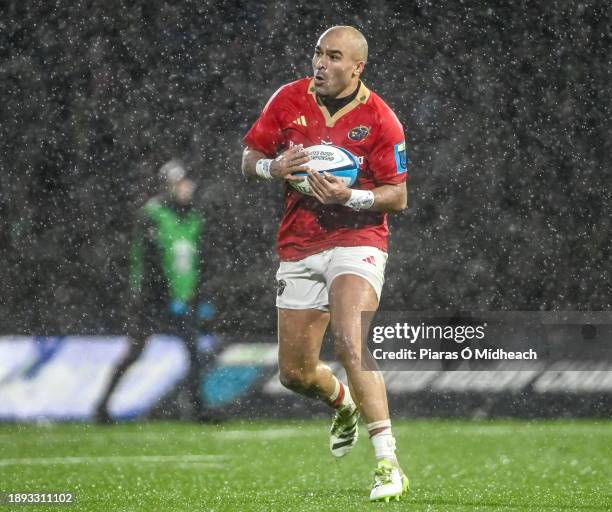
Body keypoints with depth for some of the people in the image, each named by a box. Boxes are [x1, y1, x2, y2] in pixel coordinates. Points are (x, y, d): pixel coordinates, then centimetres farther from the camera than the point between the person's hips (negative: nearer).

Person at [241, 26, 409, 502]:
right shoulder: (289, 99, 1)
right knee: (295, 372, 9)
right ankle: (345, 405, 44)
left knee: (351, 345, -27)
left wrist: (349, 196, -23)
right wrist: (274, 167, -14)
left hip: (356, 242, -5)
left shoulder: (380, 119, -8)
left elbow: (398, 196, -6)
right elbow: (249, 159, 9)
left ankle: (389, 463, -27)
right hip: (298, 248, 5)